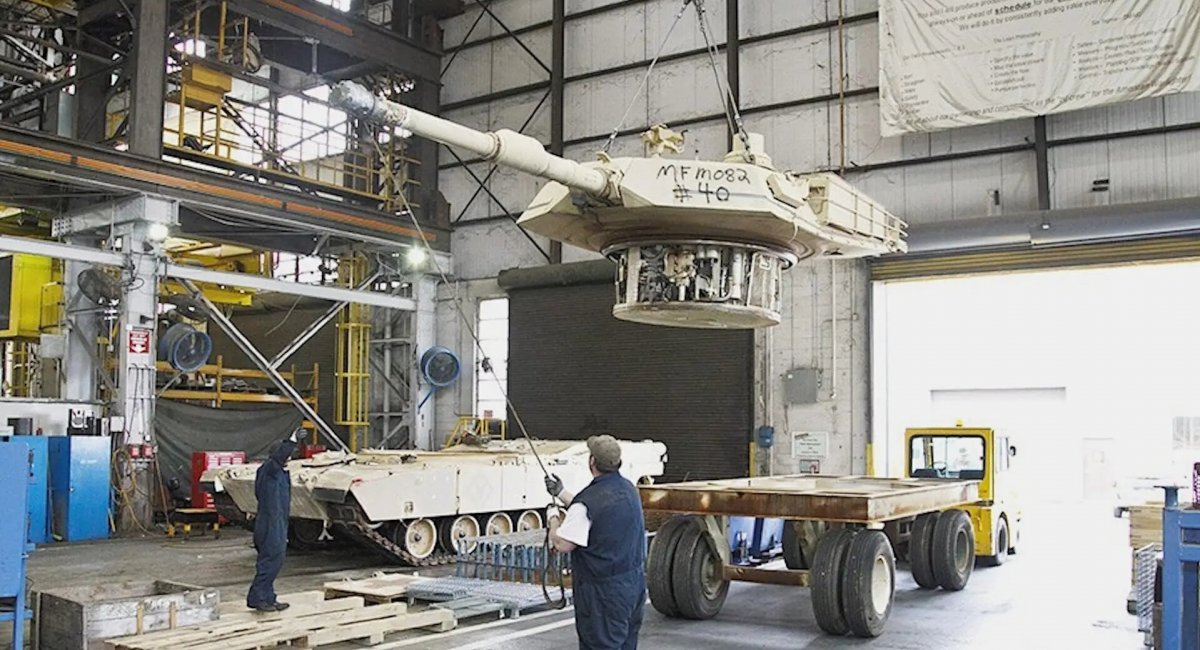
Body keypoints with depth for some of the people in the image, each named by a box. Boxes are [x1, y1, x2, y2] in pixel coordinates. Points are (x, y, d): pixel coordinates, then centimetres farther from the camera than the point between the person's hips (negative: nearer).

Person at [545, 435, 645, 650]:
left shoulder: (587, 501, -23)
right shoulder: (628, 490, 4)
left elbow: (562, 544, -18)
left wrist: (554, 520, 1)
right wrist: (561, 493, 23)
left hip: (604, 591, -8)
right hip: (635, 582, 8)